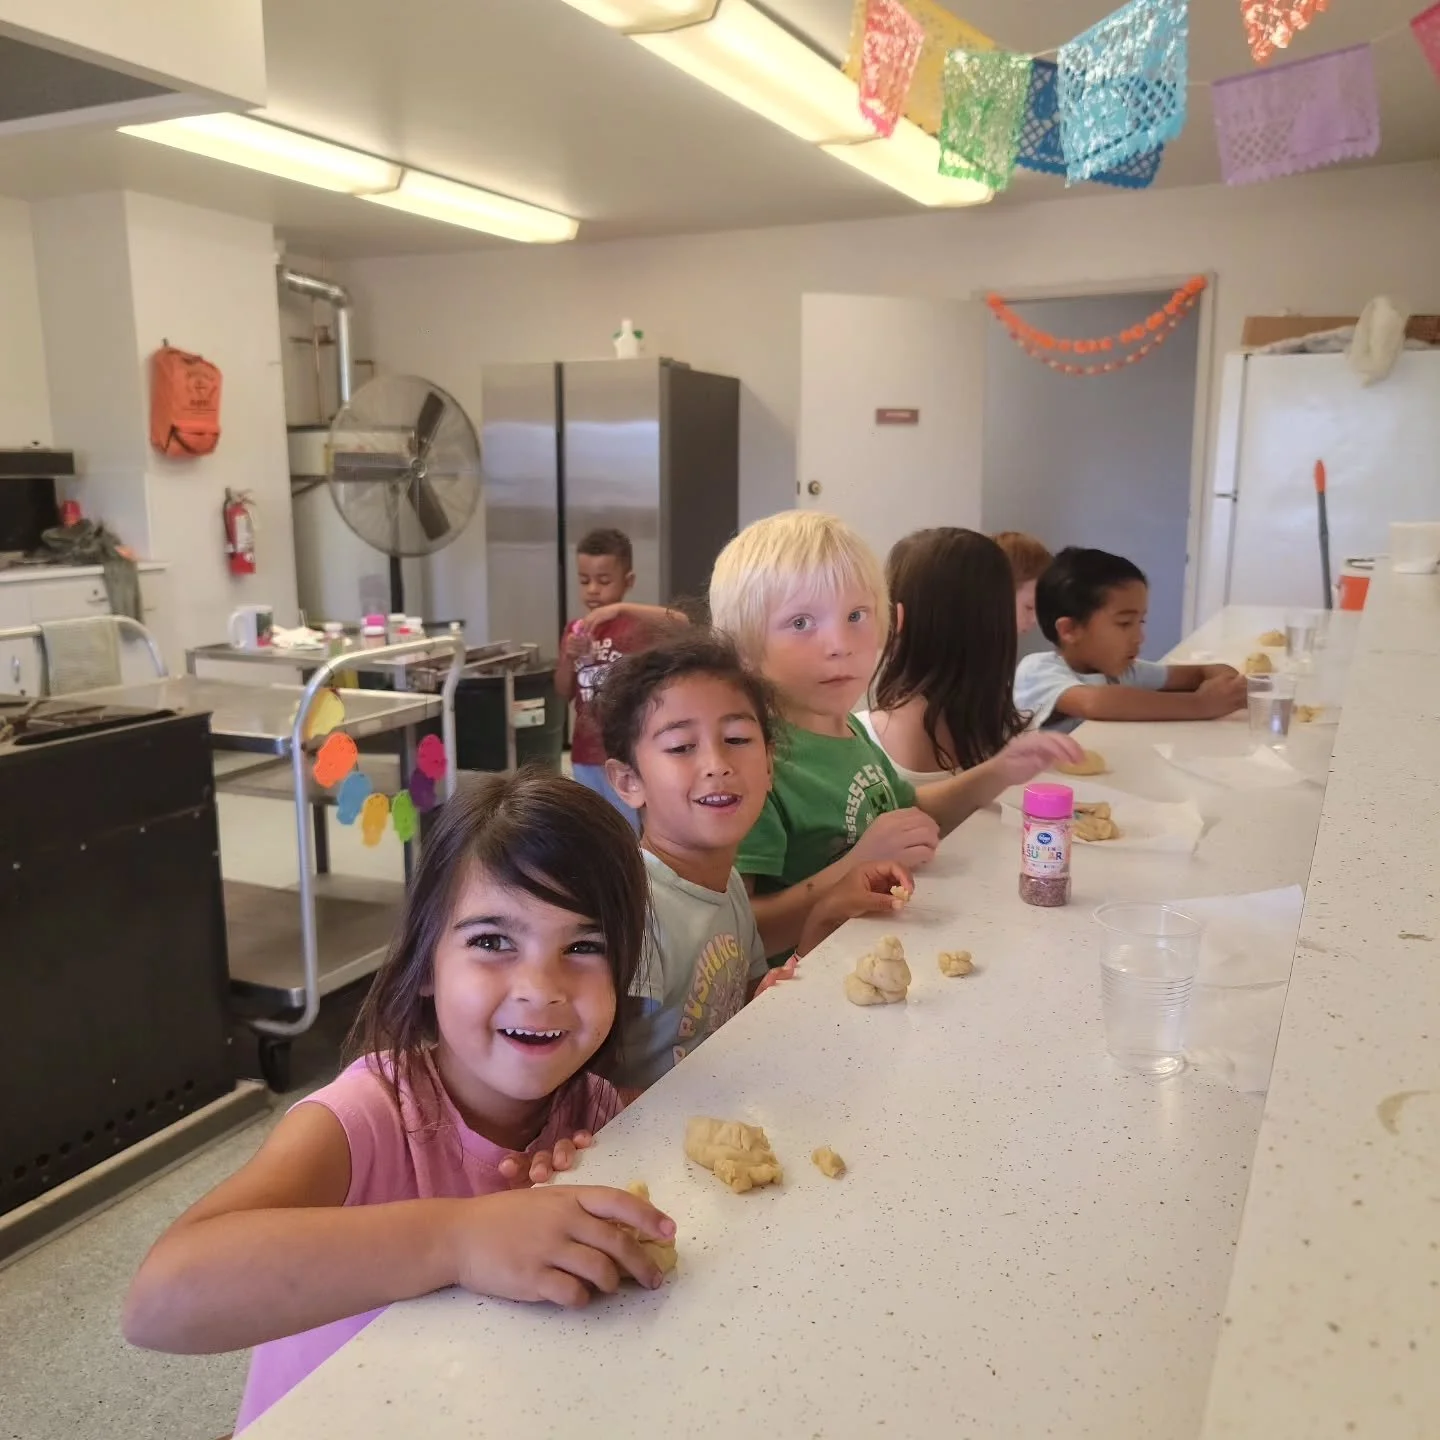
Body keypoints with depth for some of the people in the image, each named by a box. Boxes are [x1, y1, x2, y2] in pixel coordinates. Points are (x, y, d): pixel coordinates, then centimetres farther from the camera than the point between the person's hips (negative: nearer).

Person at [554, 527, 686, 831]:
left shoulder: (637, 624, -9)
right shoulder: (574, 630, 7)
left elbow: (681, 622, -29)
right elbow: (563, 694, 9)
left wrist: (621, 608, -33)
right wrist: (568, 657, -10)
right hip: (586, 754, 6)